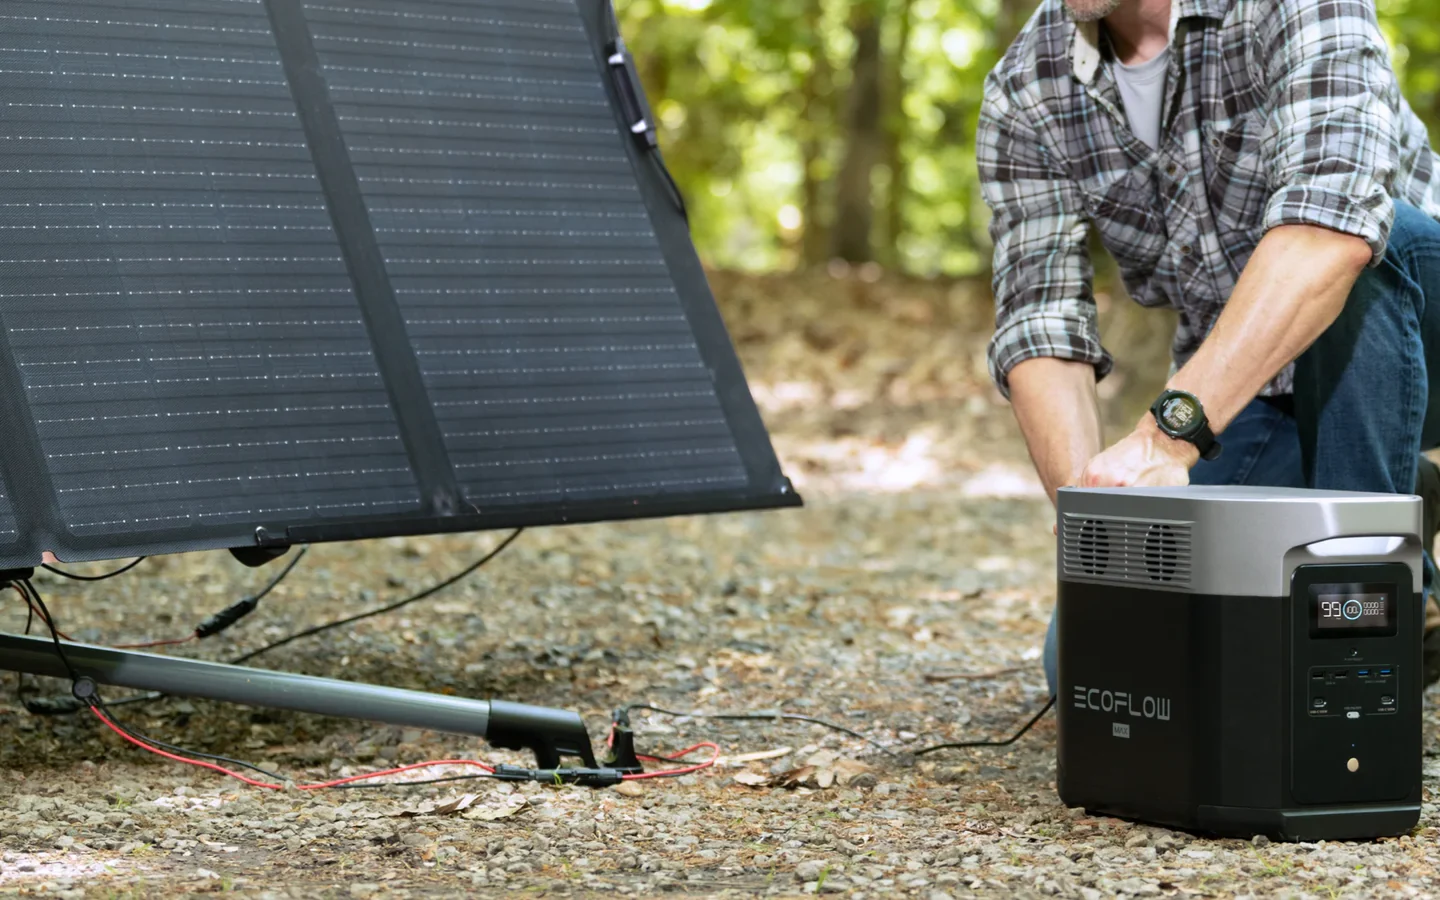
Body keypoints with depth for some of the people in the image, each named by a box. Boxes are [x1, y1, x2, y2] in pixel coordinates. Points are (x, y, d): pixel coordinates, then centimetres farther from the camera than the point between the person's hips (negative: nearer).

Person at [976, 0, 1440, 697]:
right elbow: (1039, 325, -16)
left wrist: (1170, 431, -50)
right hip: (1244, 403, 4)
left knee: (1366, 234, -36)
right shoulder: (1023, 95, -9)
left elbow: (1333, 226, -40)